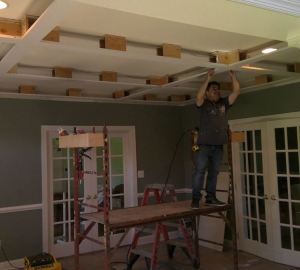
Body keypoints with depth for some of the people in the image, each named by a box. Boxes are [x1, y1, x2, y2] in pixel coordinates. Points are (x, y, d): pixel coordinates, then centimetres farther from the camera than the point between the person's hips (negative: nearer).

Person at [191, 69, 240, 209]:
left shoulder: (223, 103, 13)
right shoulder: (203, 103, 1)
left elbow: (236, 91, 5)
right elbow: (198, 96, -21)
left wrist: (233, 76, -6)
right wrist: (208, 79, -24)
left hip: (218, 145, 5)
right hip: (204, 144, -5)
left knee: (214, 172, 9)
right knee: (200, 171, -7)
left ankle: (210, 197, 16)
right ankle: (195, 199, -5)